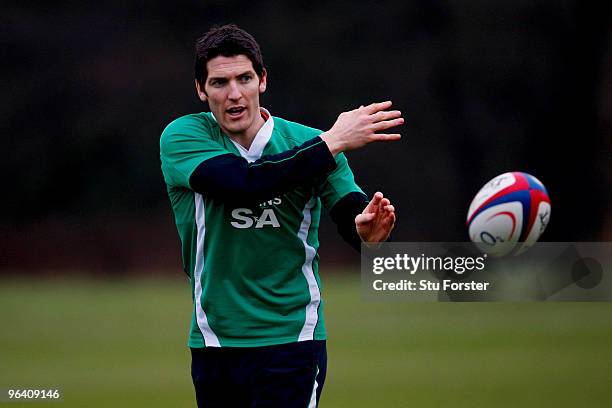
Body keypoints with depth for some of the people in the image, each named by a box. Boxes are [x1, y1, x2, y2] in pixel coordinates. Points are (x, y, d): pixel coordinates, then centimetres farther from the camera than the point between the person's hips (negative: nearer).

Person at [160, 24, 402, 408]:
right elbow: (242, 182, -23)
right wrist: (333, 142, -25)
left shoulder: (306, 141, -2)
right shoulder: (182, 137, -5)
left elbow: (351, 213, -11)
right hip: (213, 344, 1)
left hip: (291, 343, -1)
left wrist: (367, 228, -36)